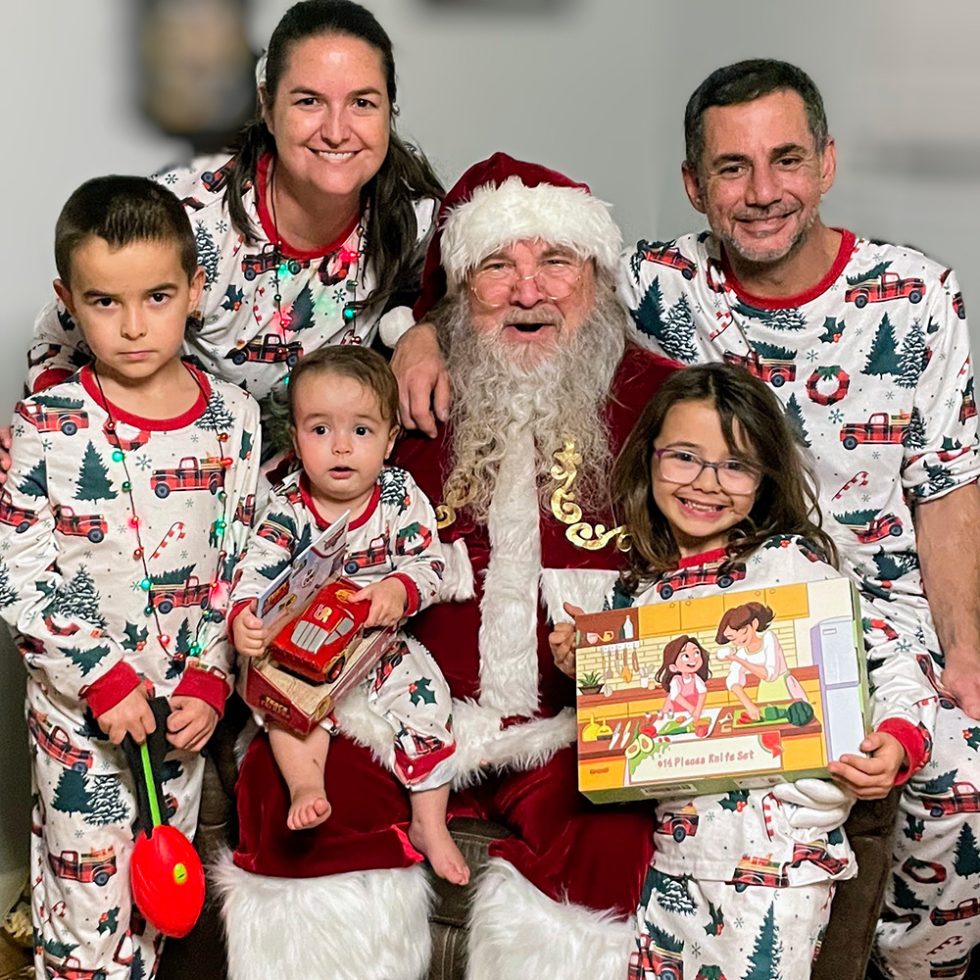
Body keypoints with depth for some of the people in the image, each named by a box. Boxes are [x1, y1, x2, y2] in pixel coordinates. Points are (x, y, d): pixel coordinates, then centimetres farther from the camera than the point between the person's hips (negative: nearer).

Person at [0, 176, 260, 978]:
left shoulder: (231, 418, -3)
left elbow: (239, 567, 2)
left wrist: (210, 683, -5)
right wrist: (102, 676, -17)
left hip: (184, 703, 3)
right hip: (78, 709, -3)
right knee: (87, 903, 6)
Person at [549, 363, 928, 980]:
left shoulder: (788, 563, -11)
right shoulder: (640, 588, 8)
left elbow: (883, 662, -13)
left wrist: (897, 741, -31)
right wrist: (583, 665, 2)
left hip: (778, 851, -6)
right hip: (676, 849, 6)